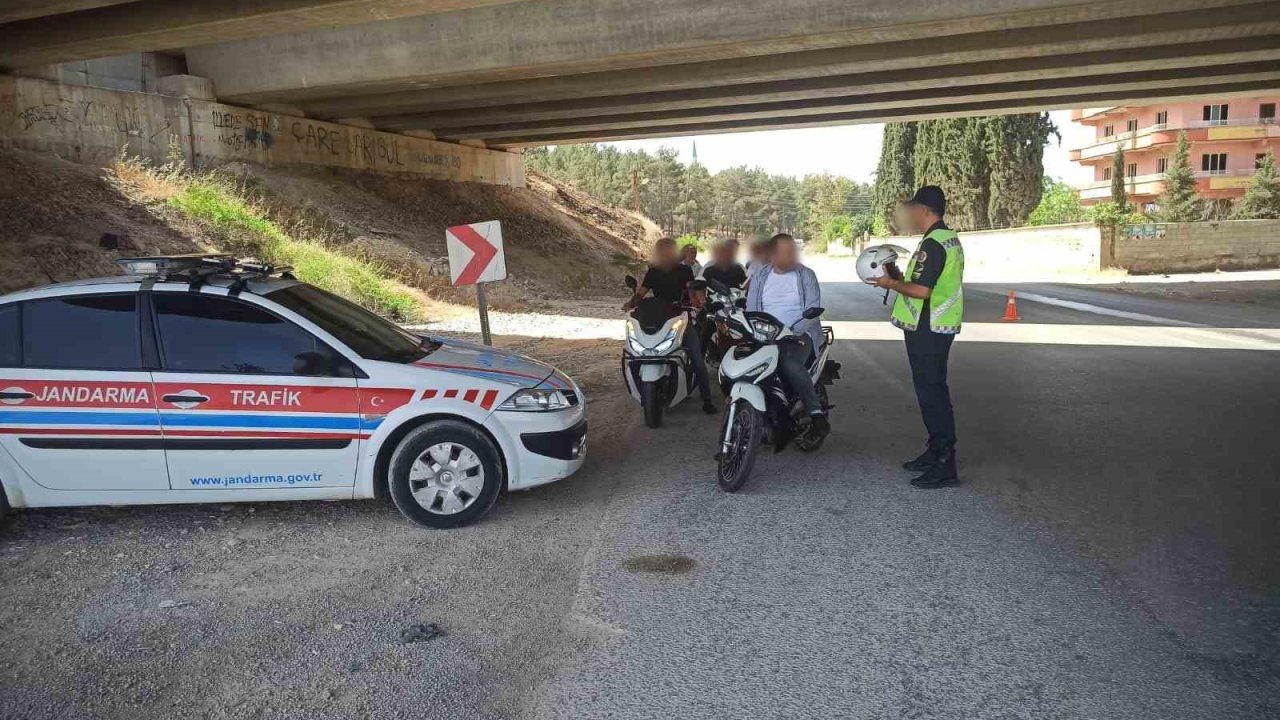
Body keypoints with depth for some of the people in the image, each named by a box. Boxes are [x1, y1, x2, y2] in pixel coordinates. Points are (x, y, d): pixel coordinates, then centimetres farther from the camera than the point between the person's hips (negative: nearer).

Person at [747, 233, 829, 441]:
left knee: (791, 365, -35)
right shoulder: (760, 277, 11)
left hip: (800, 334, -4)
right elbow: (751, 310, 8)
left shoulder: (806, 275, 2)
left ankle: (817, 413, -21)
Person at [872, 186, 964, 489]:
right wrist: (901, 279, 13)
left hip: (927, 330, -11)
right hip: (940, 327, 11)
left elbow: (921, 290, -25)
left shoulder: (932, 244, -19)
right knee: (932, 390, 17)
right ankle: (936, 451, 27)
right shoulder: (950, 239, 15)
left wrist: (891, 283, -10)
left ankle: (945, 466, -5)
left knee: (932, 392, -7)